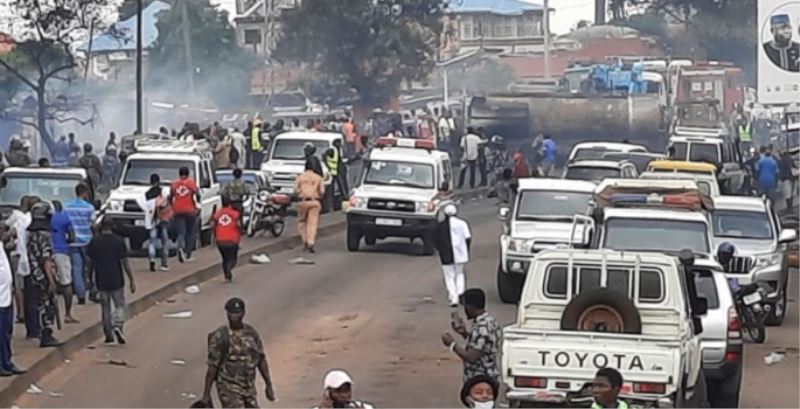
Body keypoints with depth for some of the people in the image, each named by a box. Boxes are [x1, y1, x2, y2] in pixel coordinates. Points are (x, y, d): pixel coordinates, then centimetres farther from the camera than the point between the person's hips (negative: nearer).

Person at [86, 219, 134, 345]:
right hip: (116, 280, -2)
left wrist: (91, 278, 23)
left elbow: (91, 262, 7)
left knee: (105, 308, 13)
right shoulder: (119, 241, -7)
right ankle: (118, 326, -17)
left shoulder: (94, 242, -2)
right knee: (120, 306, 8)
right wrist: (131, 280, -1)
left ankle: (109, 335, 14)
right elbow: (125, 262, -7)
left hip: (101, 281, 2)